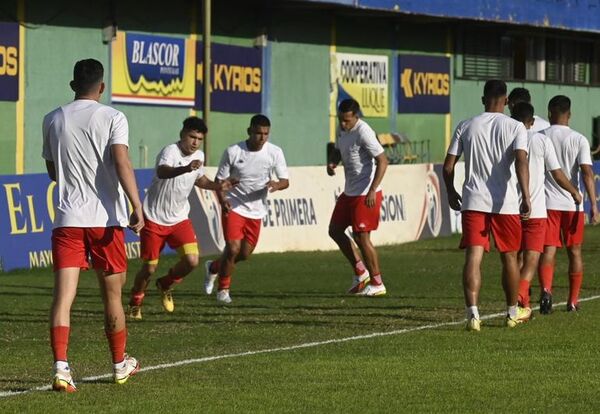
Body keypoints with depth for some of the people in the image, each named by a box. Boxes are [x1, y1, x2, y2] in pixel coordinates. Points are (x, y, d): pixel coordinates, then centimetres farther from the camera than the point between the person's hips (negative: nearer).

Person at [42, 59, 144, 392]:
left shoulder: (53, 120, 9)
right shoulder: (113, 118, -3)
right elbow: (122, 162, -17)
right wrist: (138, 207, -21)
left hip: (67, 219, 2)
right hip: (106, 218, -2)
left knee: (63, 296, -5)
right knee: (112, 295, 13)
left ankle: (61, 366, -21)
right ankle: (121, 364, 28)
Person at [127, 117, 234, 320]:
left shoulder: (199, 156, 2)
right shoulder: (170, 151, -22)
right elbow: (162, 172, -45)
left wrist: (217, 186, 4)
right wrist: (186, 168, -63)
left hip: (179, 219, 6)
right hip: (154, 218, -5)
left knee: (192, 260, -12)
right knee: (149, 267, 0)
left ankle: (166, 286, 18)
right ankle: (135, 302, 29)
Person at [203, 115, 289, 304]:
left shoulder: (275, 152, -7)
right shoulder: (233, 152, -13)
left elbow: (285, 181, -6)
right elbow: (219, 179, -4)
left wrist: (277, 185, -30)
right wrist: (222, 200, -22)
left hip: (256, 211, 4)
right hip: (233, 208, -3)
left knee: (245, 254, 9)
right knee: (233, 248, -16)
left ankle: (213, 267, 39)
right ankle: (223, 289, 5)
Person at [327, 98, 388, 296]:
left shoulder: (363, 133, -20)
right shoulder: (342, 130, 6)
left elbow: (382, 161, -22)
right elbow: (337, 151, 23)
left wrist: (372, 191, -29)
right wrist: (331, 163, -2)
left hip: (366, 194, -9)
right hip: (349, 191, 9)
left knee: (361, 237, -6)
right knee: (335, 230, 11)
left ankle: (377, 284, 5)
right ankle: (361, 272, 21)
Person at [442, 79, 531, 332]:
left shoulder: (466, 127, 5)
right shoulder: (515, 127, -2)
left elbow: (448, 166, 5)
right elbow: (521, 162, -17)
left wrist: (451, 192, 21)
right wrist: (526, 197, -22)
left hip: (473, 202, 1)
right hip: (506, 203, -1)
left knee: (474, 257, -7)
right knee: (509, 258, 14)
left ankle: (472, 313, -23)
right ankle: (513, 313, 28)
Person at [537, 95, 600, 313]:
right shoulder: (579, 140, -3)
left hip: (547, 203, 0)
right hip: (572, 204, 0)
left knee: (548, 251, -1)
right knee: (574, 252, 13)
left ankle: (546, 289, -26)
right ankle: (573, 301, 18)